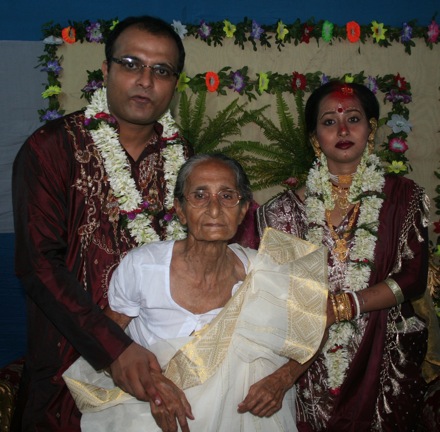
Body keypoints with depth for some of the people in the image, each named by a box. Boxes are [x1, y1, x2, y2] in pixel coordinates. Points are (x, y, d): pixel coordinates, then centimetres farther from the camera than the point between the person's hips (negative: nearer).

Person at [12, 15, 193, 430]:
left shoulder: (182, 156, 4)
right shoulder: (51, 148, -9)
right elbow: (39, 264, -16)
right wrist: (114, 348, -23)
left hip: (165, 361, 4)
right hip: (76, 361, -3)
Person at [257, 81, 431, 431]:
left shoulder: (404, 196, 1)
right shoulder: (293, 205, 3)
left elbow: (413, 279, -6)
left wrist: (344, 305, -16)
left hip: (384, 360, 0)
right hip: (310, 359, 1)